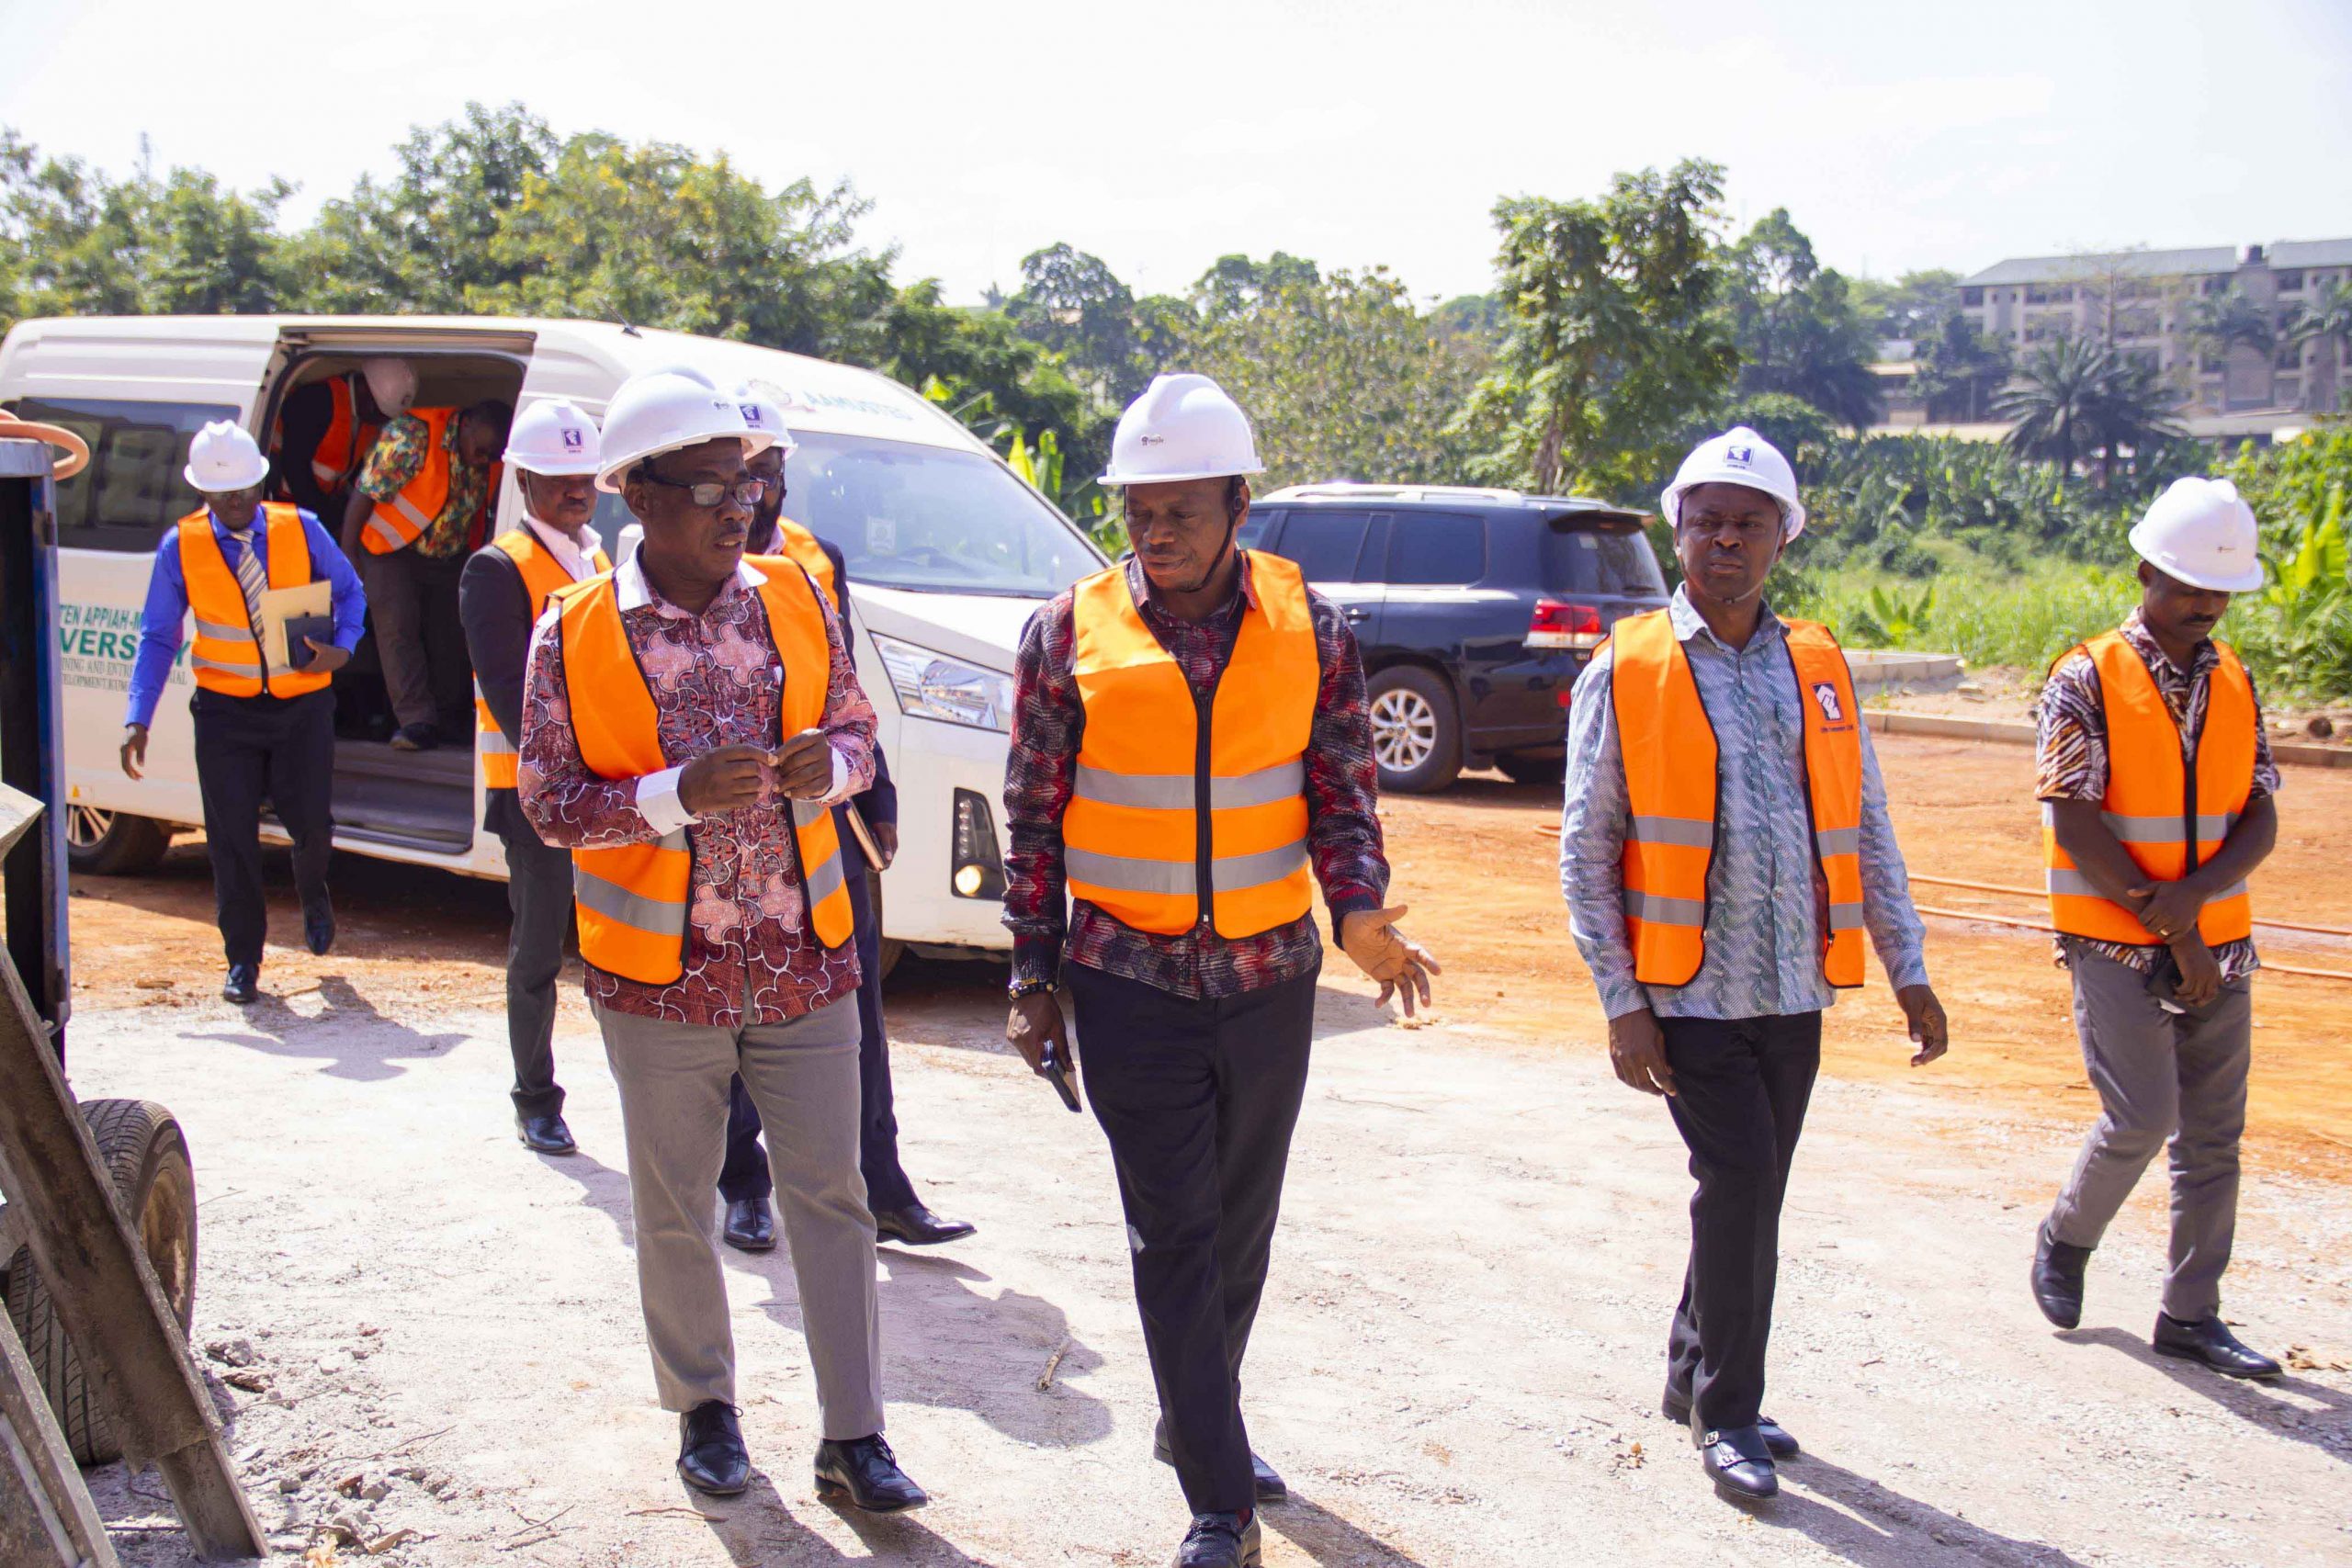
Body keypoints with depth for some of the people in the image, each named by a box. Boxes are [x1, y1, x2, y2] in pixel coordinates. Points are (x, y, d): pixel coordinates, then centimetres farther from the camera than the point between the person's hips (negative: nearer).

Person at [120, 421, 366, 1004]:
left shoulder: (301, 529, -2)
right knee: (231, 836, 0)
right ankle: (243, 959, 13)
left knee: (311, 823, 0)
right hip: (226, 709, 0)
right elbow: (157, 637, 1)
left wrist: (342, 646, -11)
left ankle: (313, 895, 37)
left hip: (303, 702, 0)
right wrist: (138, 719, -7)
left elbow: (349, 591, 10)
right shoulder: (180, 547, -2)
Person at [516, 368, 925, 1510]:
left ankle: (853, 1437, 14)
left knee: (830, 1194, 4)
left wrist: (829, 765, -15)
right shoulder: (575, 633, -6)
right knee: (674, 1206, 12)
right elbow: (548, 801, -8)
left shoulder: (795, 601, 2)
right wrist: (676, 795, -24)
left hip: (804, 960, 2)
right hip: (661, 976, -1)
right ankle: (704, 1411, 33)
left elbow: (856, 728, 10)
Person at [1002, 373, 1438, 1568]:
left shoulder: (1311, 630, -2)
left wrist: (1360, 914, -16)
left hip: (1271, 978, 3)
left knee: (1243, 1225, 15)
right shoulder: (1071, 633, -5)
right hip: (1130, 982, -2)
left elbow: (1343, 796, 2)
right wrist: (1034, 976, 0)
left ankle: (1195, 1423, 37)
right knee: (1175, 1238, -2)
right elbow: (1034, 820, 1)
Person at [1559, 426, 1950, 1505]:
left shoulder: (1819, 668, 8)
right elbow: (1585, 851, -5)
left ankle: (1695, 1374, 32)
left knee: (1749, 1192, 12)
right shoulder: (1624, 674, -4)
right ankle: (1727, 1414, 9)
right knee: (1741, 1183, -9)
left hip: (1793, 988, 4)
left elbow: (1867, 829, 12)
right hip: (1688, 992, -4)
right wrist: (1621, 1004, -10)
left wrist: (1908, 969, 6)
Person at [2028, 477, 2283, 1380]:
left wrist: (2195, 894, -16)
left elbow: (2259, 823, 4)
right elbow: (2079, 829, -13)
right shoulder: (2085, 683, -7)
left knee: (2214, 1134, 5)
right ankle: (2065, 1239, 17)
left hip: (2219, 943, 5)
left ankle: (2190, 1314, 16)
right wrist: (2174, 933, -13)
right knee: (2143, 1116, -11)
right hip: (2115, 944, -5)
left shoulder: (2235, 685, 9)